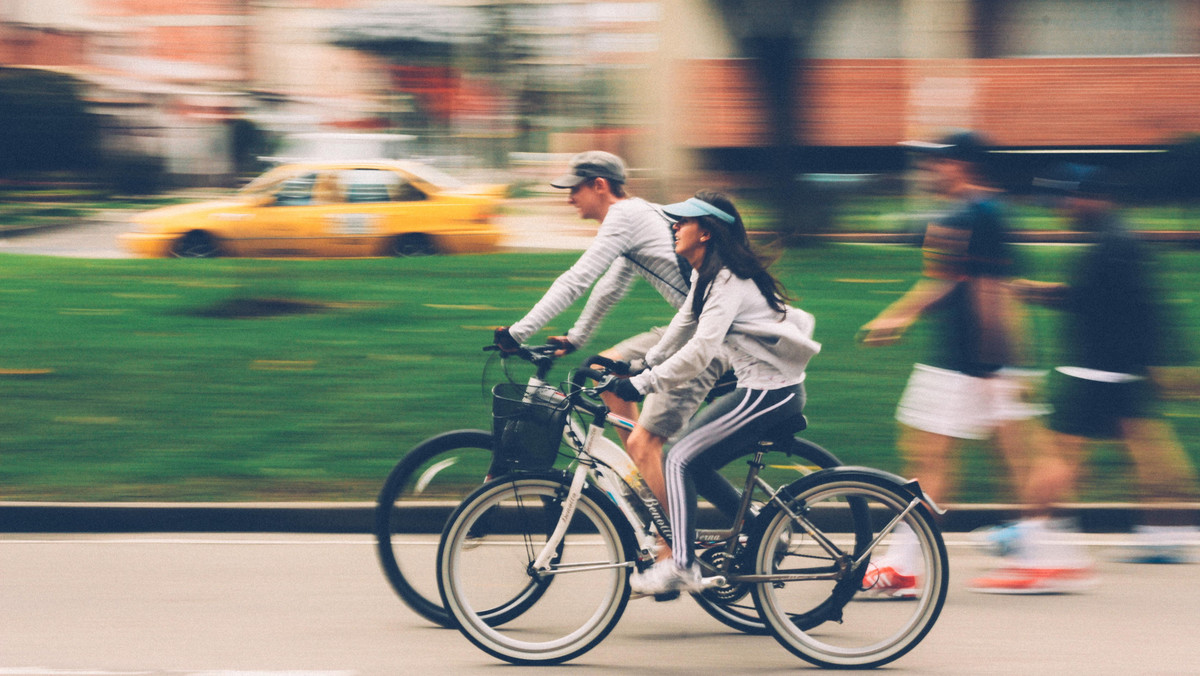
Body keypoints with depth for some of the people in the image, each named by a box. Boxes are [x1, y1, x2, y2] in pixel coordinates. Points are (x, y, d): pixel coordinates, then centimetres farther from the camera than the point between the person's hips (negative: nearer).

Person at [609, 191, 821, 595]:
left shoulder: (728, 282, -18)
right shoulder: (707, 276, 12)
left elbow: (699, 352, -26)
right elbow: (683, 328, 24)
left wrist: (644, 384, -23)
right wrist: (642, 365, 22)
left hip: (769, 393, -10)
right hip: (763, 389, 10)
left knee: (682, 459, -13)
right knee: (695, 462, 12)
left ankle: (682, 566, -13)